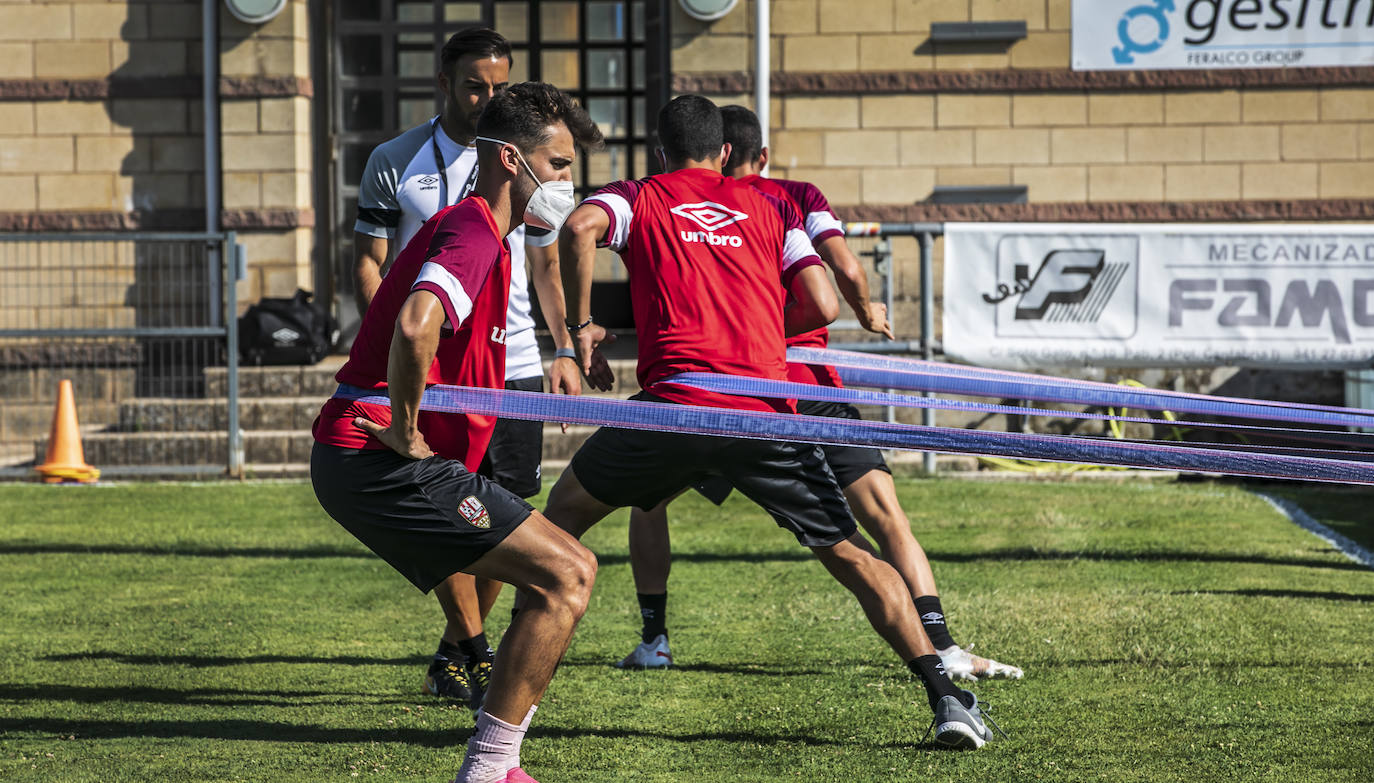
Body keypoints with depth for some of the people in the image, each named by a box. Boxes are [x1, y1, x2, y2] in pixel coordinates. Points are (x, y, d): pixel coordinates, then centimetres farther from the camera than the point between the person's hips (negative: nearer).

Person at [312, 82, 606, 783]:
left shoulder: (461, 227, 21)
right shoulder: (474, 233, -13)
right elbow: (414, 327, -32)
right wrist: (405, 429, -20)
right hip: (382, 463, -10)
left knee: (560, 572, 14)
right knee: (567, 576, -11)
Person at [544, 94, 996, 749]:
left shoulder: (640, 198, 16)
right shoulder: (769, 208, 21)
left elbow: (579, 228, -7)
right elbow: (822, 308, 11)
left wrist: (580, 324, 3)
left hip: (675, 401, -1)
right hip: (766, 412, 1)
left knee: (566, 511, 21)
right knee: (850, 554, 8)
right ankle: (945, 696, -2)